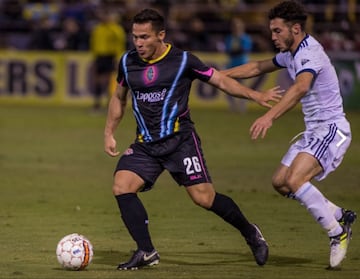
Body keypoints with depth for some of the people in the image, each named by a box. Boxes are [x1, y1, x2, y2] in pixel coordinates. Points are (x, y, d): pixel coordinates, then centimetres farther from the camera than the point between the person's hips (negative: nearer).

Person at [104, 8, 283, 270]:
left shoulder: (183, 60, -6)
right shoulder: (127, 62, 6)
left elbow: (221, 81, 2)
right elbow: (119, 97, 23)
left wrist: (255, 95, -5)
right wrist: (109, 133, 17)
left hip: (180, 139, -4)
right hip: (145, 145, 4)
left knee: (204, 197, -10)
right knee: (121, 187, -16)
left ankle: (251, 234, 14)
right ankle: (146, 252, -11)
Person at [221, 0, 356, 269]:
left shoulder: (310, 54, -21)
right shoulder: (292, 54, 10)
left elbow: (300, 88, -41)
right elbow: (258, 67, 26)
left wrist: (270, 116, -54)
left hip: (331, 129, -10)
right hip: (313, 131, 10)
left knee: (294, 180, -25)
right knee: (280, 182, 8)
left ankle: (337, 232, -12)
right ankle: (340, 215, 18)